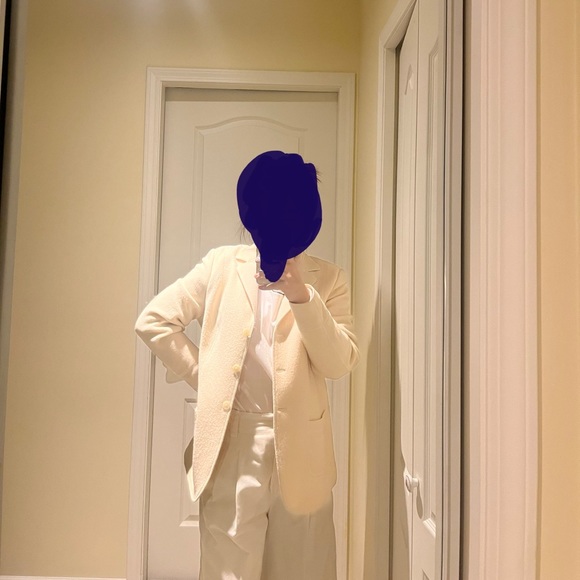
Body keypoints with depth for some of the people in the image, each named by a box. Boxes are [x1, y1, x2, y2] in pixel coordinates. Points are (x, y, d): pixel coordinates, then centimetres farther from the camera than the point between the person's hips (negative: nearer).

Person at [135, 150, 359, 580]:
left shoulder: (328, 279, 2)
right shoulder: (222, 265, 3)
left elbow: (340, 364, -9)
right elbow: (153, 321, 4)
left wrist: (302, 295, -21)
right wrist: (204, 376, -1)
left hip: (299, 447, 1)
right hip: (233, 444, 0)